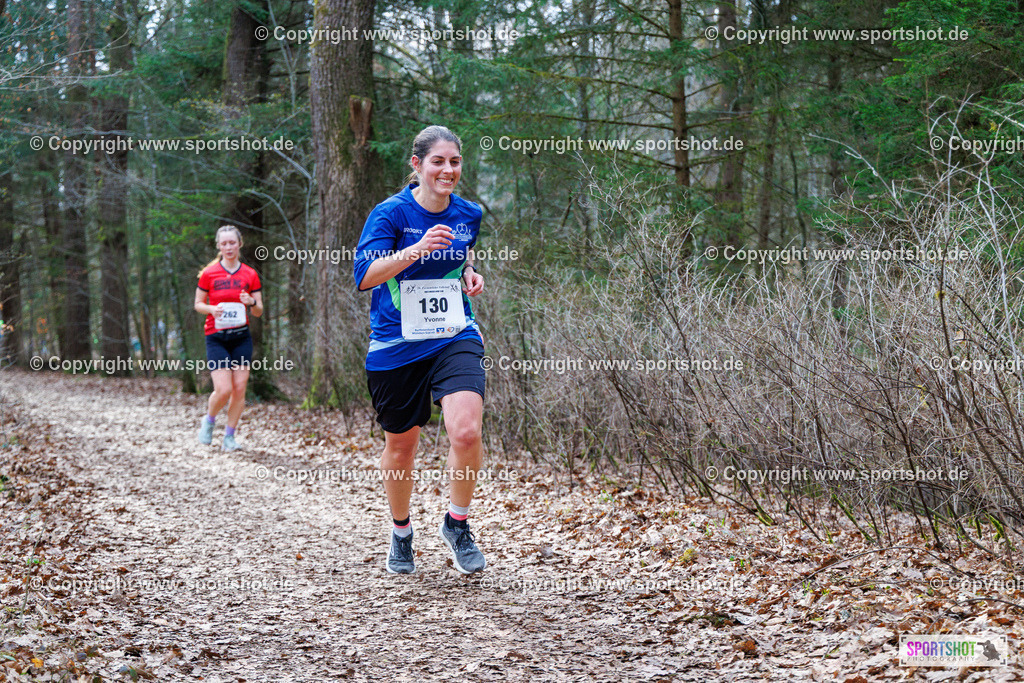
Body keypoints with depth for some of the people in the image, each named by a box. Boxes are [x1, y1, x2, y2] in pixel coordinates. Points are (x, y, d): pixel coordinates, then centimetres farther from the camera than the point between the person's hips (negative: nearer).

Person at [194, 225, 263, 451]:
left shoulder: (250, 275, 4)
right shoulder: (209, 274, -1)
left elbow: (258, 312, 7)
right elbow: (198, 304, 6)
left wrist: (252, 303, -16)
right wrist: (212, 309, -15)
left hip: (242, 337, 2)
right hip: (216, 337, -2)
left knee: (240, 388, -2)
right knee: (223, 389, -12)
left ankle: (229, 436, 13)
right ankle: (209, 420, 18)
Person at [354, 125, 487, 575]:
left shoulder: (469, 215, 4)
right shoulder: (391, 213, -10)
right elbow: (364, 276, -21)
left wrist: (469, 274, 4)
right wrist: (417, 250, -33)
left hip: (455, 338, 2)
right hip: (396, 345, -2)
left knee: (466, 432, -21)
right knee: (401, 443, 11)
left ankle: (457, 524, 3)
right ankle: (401, 534, 36)